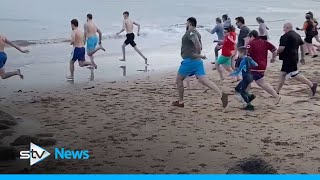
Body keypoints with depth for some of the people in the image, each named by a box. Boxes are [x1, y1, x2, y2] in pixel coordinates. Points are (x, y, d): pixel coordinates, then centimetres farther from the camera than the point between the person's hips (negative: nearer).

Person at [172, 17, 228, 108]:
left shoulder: (190, 32, -9)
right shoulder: (196, 33, 20)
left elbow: (197, 42, -28)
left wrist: (199, 54, -21)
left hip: (189, 60, -8)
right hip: (197, 61, 8)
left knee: (179, 79, 11)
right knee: (204, 80, -6)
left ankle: (180, 102, 18)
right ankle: (221, 94, -25)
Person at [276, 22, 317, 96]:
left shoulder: (285, 36, -15)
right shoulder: (297, 35, 14)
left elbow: (281, 48, -21)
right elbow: (302, 46, 18)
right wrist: (302, 57, 23)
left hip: (288, 59, -10)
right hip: (294, 57, 10)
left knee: (294, 74, -7)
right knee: (282, 74, 12)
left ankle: (311, 84, -7)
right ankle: (277, 92, 16)